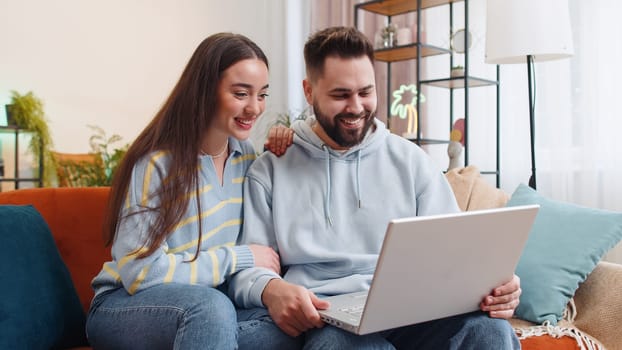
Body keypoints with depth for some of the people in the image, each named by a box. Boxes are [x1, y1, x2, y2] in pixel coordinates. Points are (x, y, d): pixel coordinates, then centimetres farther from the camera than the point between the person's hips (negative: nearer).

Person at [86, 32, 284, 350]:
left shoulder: (247, 154, 3)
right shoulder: (156, 163, -17)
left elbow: (253, 240, 11)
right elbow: (141, 272, -20)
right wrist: (239, 258, -18)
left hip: (202, 301, 6)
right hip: (125, 305, -5)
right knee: (211, 308, -37)